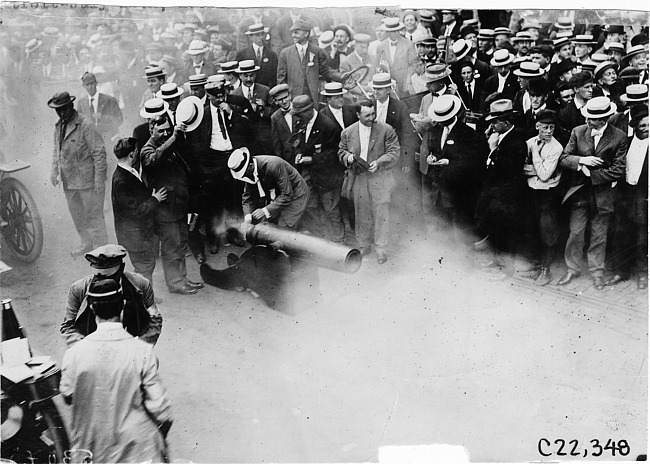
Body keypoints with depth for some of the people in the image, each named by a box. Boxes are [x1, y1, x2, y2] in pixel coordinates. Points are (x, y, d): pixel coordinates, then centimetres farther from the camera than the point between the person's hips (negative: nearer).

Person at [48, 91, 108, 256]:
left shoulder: (86, 125, -15)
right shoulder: (58, 127, 8)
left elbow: (99, 153, -16)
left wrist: (99, 179, -18)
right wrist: (54, 171, 9)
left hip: (87, 180, -7)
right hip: (68, 181, 7)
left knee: (94, 215, 1)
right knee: (77, 215, 18)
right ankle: (87, 244, 34)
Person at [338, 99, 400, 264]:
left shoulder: (386, 130, -4)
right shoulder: (348, 132, 4)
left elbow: (394, 153, -5)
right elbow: (341, 151, 14)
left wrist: (379, 163, -20)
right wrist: (347, 156, -9)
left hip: (380, 178, -2)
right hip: (358, 178, 3)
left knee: (381, 213, -2)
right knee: (361, 213, 10)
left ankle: (381, 249, 9)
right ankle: (364, 246, 26)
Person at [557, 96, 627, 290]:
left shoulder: (619, 138, -9)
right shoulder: (578, 132, -2)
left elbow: (618, 170, -10)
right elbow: (563, 158, -2)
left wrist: (590, 174, -13)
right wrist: (581, 160, -20)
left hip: (602, 194, -1)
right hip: (579, 192, 2)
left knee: (599, 236, 10)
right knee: (575, 233, 6)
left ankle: (597, 272, 25)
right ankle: (572, 269, 23)